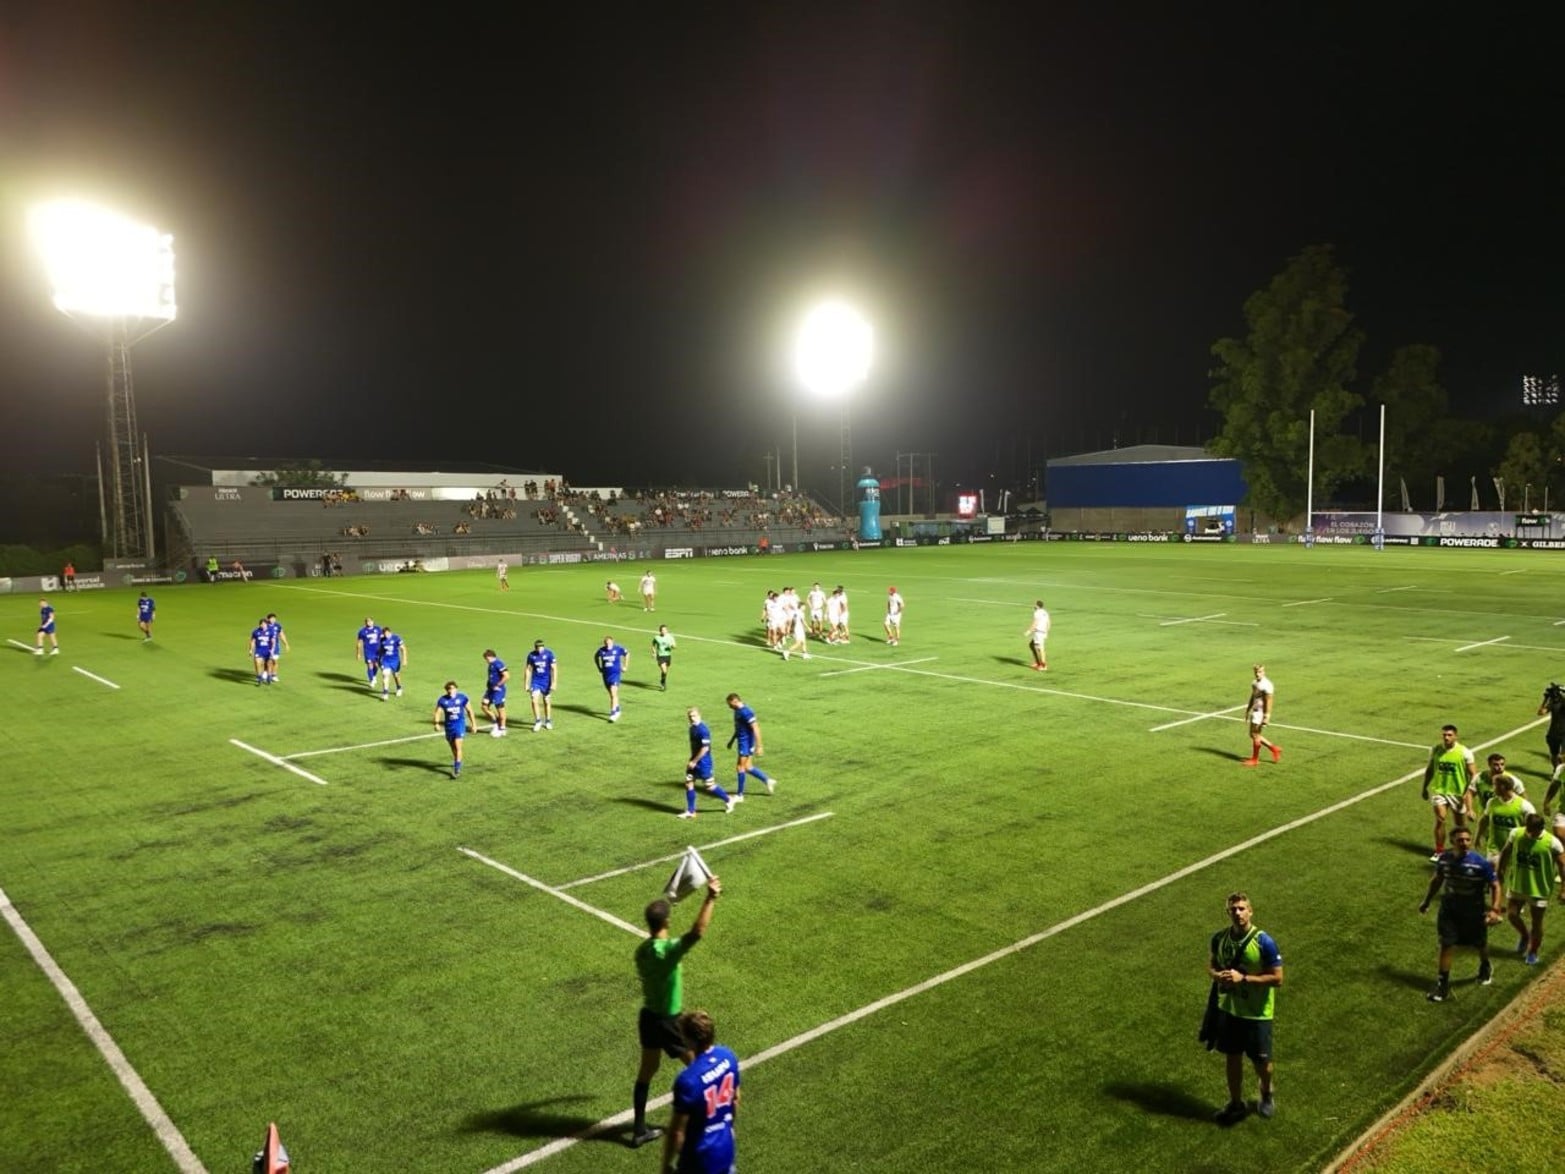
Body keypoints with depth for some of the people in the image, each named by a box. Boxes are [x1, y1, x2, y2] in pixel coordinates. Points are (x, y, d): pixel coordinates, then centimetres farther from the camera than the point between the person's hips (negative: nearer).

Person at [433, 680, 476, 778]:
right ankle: (458, 762, 40)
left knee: (458, 746, -14)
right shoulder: (442, 700, -2)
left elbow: (469, 711, 5)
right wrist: (437, 723, -21)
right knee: (452, 747, 16)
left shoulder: (462, 697, -3)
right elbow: (437, 712, -5)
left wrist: (473, 723, 6)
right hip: (448, 725, 3)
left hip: (460, 724, -3)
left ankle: (457, 768, -15)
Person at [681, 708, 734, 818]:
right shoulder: (692, 728, 8)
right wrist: (691, 760, 18)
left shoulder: (703, 729, -20)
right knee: (688, 783, 4)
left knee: (709, 786, 1)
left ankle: (728, 801, 21)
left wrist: (694, 761, -19)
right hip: (694, 761, 9)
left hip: (703, 763, -9)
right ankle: (690, 811, 12)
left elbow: (705, 748, -23)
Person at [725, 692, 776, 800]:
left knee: (740, 768, -3)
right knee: (747, 767, 13)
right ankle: (768, 780, 25)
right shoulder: (737, 711, 10)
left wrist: (758, 746, -23)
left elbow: (756, 729, -23)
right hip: (742, 742, 9)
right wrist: (732, 740, 29)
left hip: (747, 743, -9)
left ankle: (739, 795, 7)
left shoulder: (745, 712, -21)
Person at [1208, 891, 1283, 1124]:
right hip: (1228, 1009, 4)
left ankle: (1266, 1095, 42)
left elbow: (1277, 978, -17)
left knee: (1261, 1061, 12)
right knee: (1232, 1058, 13)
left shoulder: (1264, 942, -19)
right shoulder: (1219, 938, -4)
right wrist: (1216, 975, -14)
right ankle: (1236, 1104, 32)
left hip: (1257, 1013, -4)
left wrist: (1243, 978, -25)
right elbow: (1211, 964, 10)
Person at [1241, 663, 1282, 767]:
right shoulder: (1254, 683, 9)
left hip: (1261, 713, -9)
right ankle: (1274, 748, 26)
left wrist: (1266, 718, -20)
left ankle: (1254, 759, 10)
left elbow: (1268, 703, -19)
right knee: (1253, 735, 13)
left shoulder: (1267, 685, -18)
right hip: (1255, 711, 9)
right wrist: (1248, 710, 21)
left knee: (1255, 735, -2)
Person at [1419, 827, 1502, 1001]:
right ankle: (1443, 984, 6)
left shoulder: (1481, 863, -21)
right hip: (1449, 909, 2)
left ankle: (1485, 968, 53)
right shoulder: (1444, 859, -10)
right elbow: (1437, 880, 7)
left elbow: (1495, 886, -13)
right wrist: (1427, 901, 14)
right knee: (1446, 945, -2)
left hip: (1474, 911, -2)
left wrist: (1494, 910, -24)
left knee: (1479, 944, 21)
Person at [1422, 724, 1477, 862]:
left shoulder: (1464, 752, -10)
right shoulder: (1435, 750, 0)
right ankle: (1439, 852, -2)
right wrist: (1425, 788, 14)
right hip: (1439, 790, 1)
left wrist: (1467, 792, -16)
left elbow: (1473, 774, -8)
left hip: (1458, 793, -1)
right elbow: (1429, 770, 12)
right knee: (1440, 819, -13)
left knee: (1461, 824, 9)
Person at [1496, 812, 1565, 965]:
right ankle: (1525, 935, 37)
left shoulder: (1552, 842, -20)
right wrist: (1499, 872, 12)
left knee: (1537, 922, 9)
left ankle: (1533, 952, 29)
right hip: (1516, 885, 3)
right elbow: (1506, 853, 5)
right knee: (1511, 914, 6)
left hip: (1539, 888, -3)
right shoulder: (1516, 834, -11)